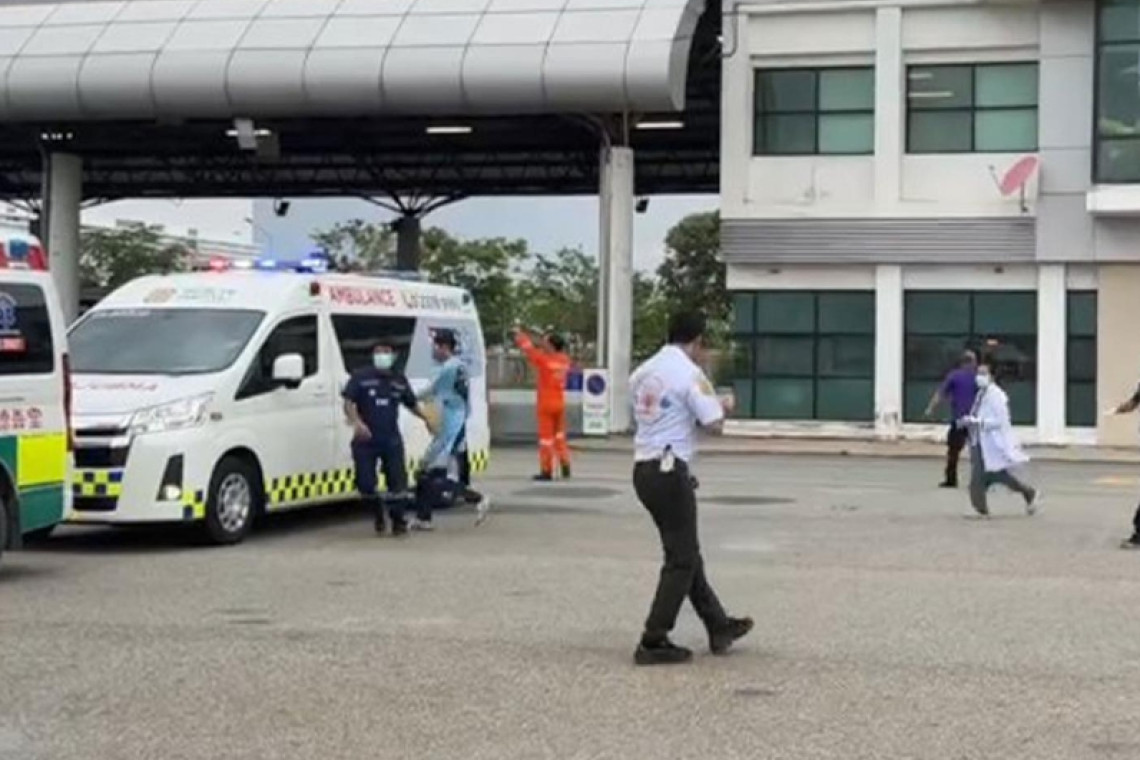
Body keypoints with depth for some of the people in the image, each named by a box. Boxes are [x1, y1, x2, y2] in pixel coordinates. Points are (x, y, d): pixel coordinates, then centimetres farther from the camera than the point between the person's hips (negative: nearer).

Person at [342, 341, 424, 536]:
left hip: (391, 439, 2)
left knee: (397, 481, -4)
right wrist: (356, 422, -24)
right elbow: (349, 403, -8)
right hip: (365, 440, -2)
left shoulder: (399, 380, 11)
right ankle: (378, 514, 22)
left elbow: (412, 405, 24)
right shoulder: (360, 377, -1)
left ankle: (398, 520, 8)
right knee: (365, 483, -4)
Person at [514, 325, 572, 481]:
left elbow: (529, 348, -4)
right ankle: (565, 465, 19)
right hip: (560, 403, 6)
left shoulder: (544, 359, -13)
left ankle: (546, 471, 1)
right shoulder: (564, 360, 4)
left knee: (546, 436, -1)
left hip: (546, 404, -6)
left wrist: (519, 334, 12)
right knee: (559, 434, 20)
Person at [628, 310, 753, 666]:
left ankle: (719, 627, 26)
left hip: (643, 469, 9)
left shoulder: (643, 372, 12)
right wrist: (725, 406, 9)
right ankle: (653, 642, -1)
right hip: (670, 471, -9)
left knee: (685, 553, 16)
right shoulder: (690, 373, -12)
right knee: (681, 559, 0)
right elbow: (713, 423, -14)